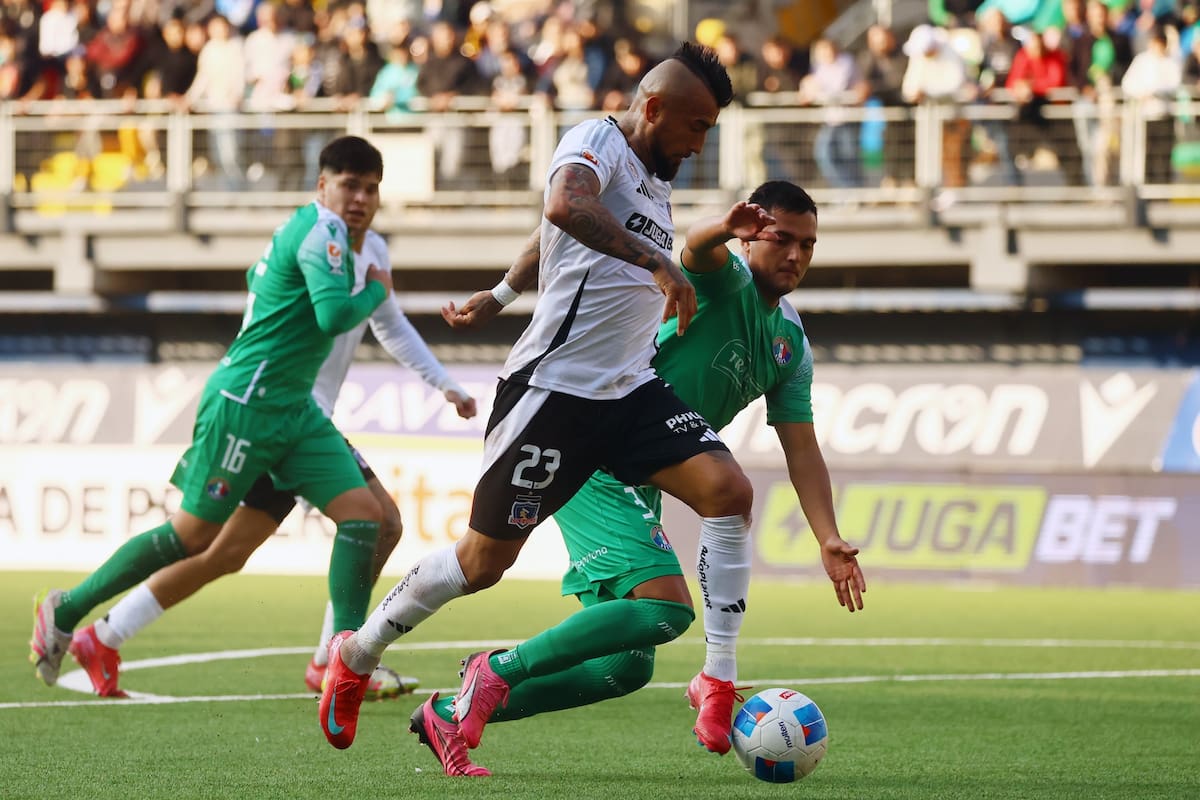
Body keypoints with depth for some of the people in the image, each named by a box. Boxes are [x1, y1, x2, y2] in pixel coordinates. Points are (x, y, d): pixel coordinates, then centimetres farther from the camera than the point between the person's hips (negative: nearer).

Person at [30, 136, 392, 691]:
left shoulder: (303, 228, 15)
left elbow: (258, 278, 32)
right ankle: (65, 611, 12)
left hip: (292, 408, 10)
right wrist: (377, 292, -11)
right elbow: (334, 315, -27)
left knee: (362, 511, -5)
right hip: (245, 403, -10)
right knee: (193, 535, -2)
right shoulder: (322, 230, -15)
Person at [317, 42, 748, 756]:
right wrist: (657, 263, -38)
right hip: (555, 388, -8)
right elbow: (566, 206, -35)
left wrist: (495, 297, 41)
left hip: (631, 390, 8)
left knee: (729, 489, -14)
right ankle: (355, 657, 23)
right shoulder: (600, 142, -10)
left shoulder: (656, 183, 17)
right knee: (485, 560, 0)